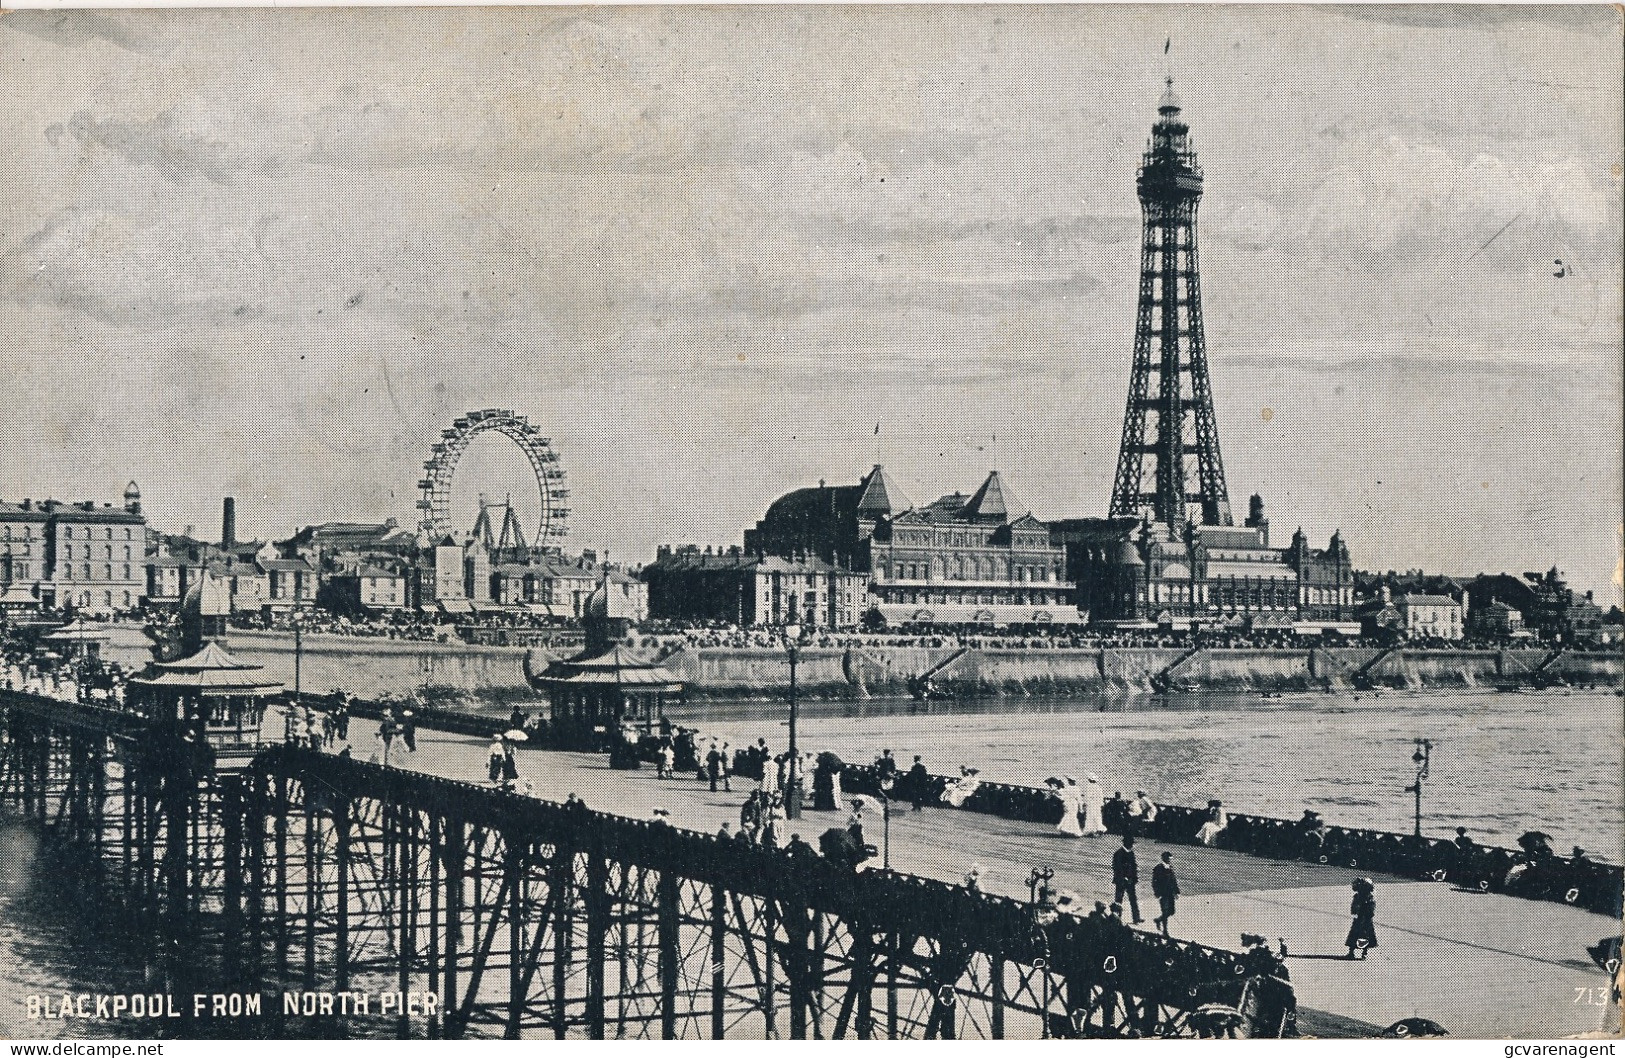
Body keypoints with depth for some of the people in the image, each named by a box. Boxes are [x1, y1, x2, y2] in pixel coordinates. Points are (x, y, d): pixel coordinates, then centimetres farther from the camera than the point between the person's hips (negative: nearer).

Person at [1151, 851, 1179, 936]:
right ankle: (1165, 931, 8)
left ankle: (1158, 920, 35)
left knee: (1171, 912, 9)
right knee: (1165, 913, -4)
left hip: (1170, 893, 7)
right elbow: (1154, 882, -12)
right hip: (1163, 894, -7)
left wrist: (1176, 892, 13)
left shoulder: (1170, 867, 8)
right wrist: (1157, 895, -16)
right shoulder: (1158, 868, -12)